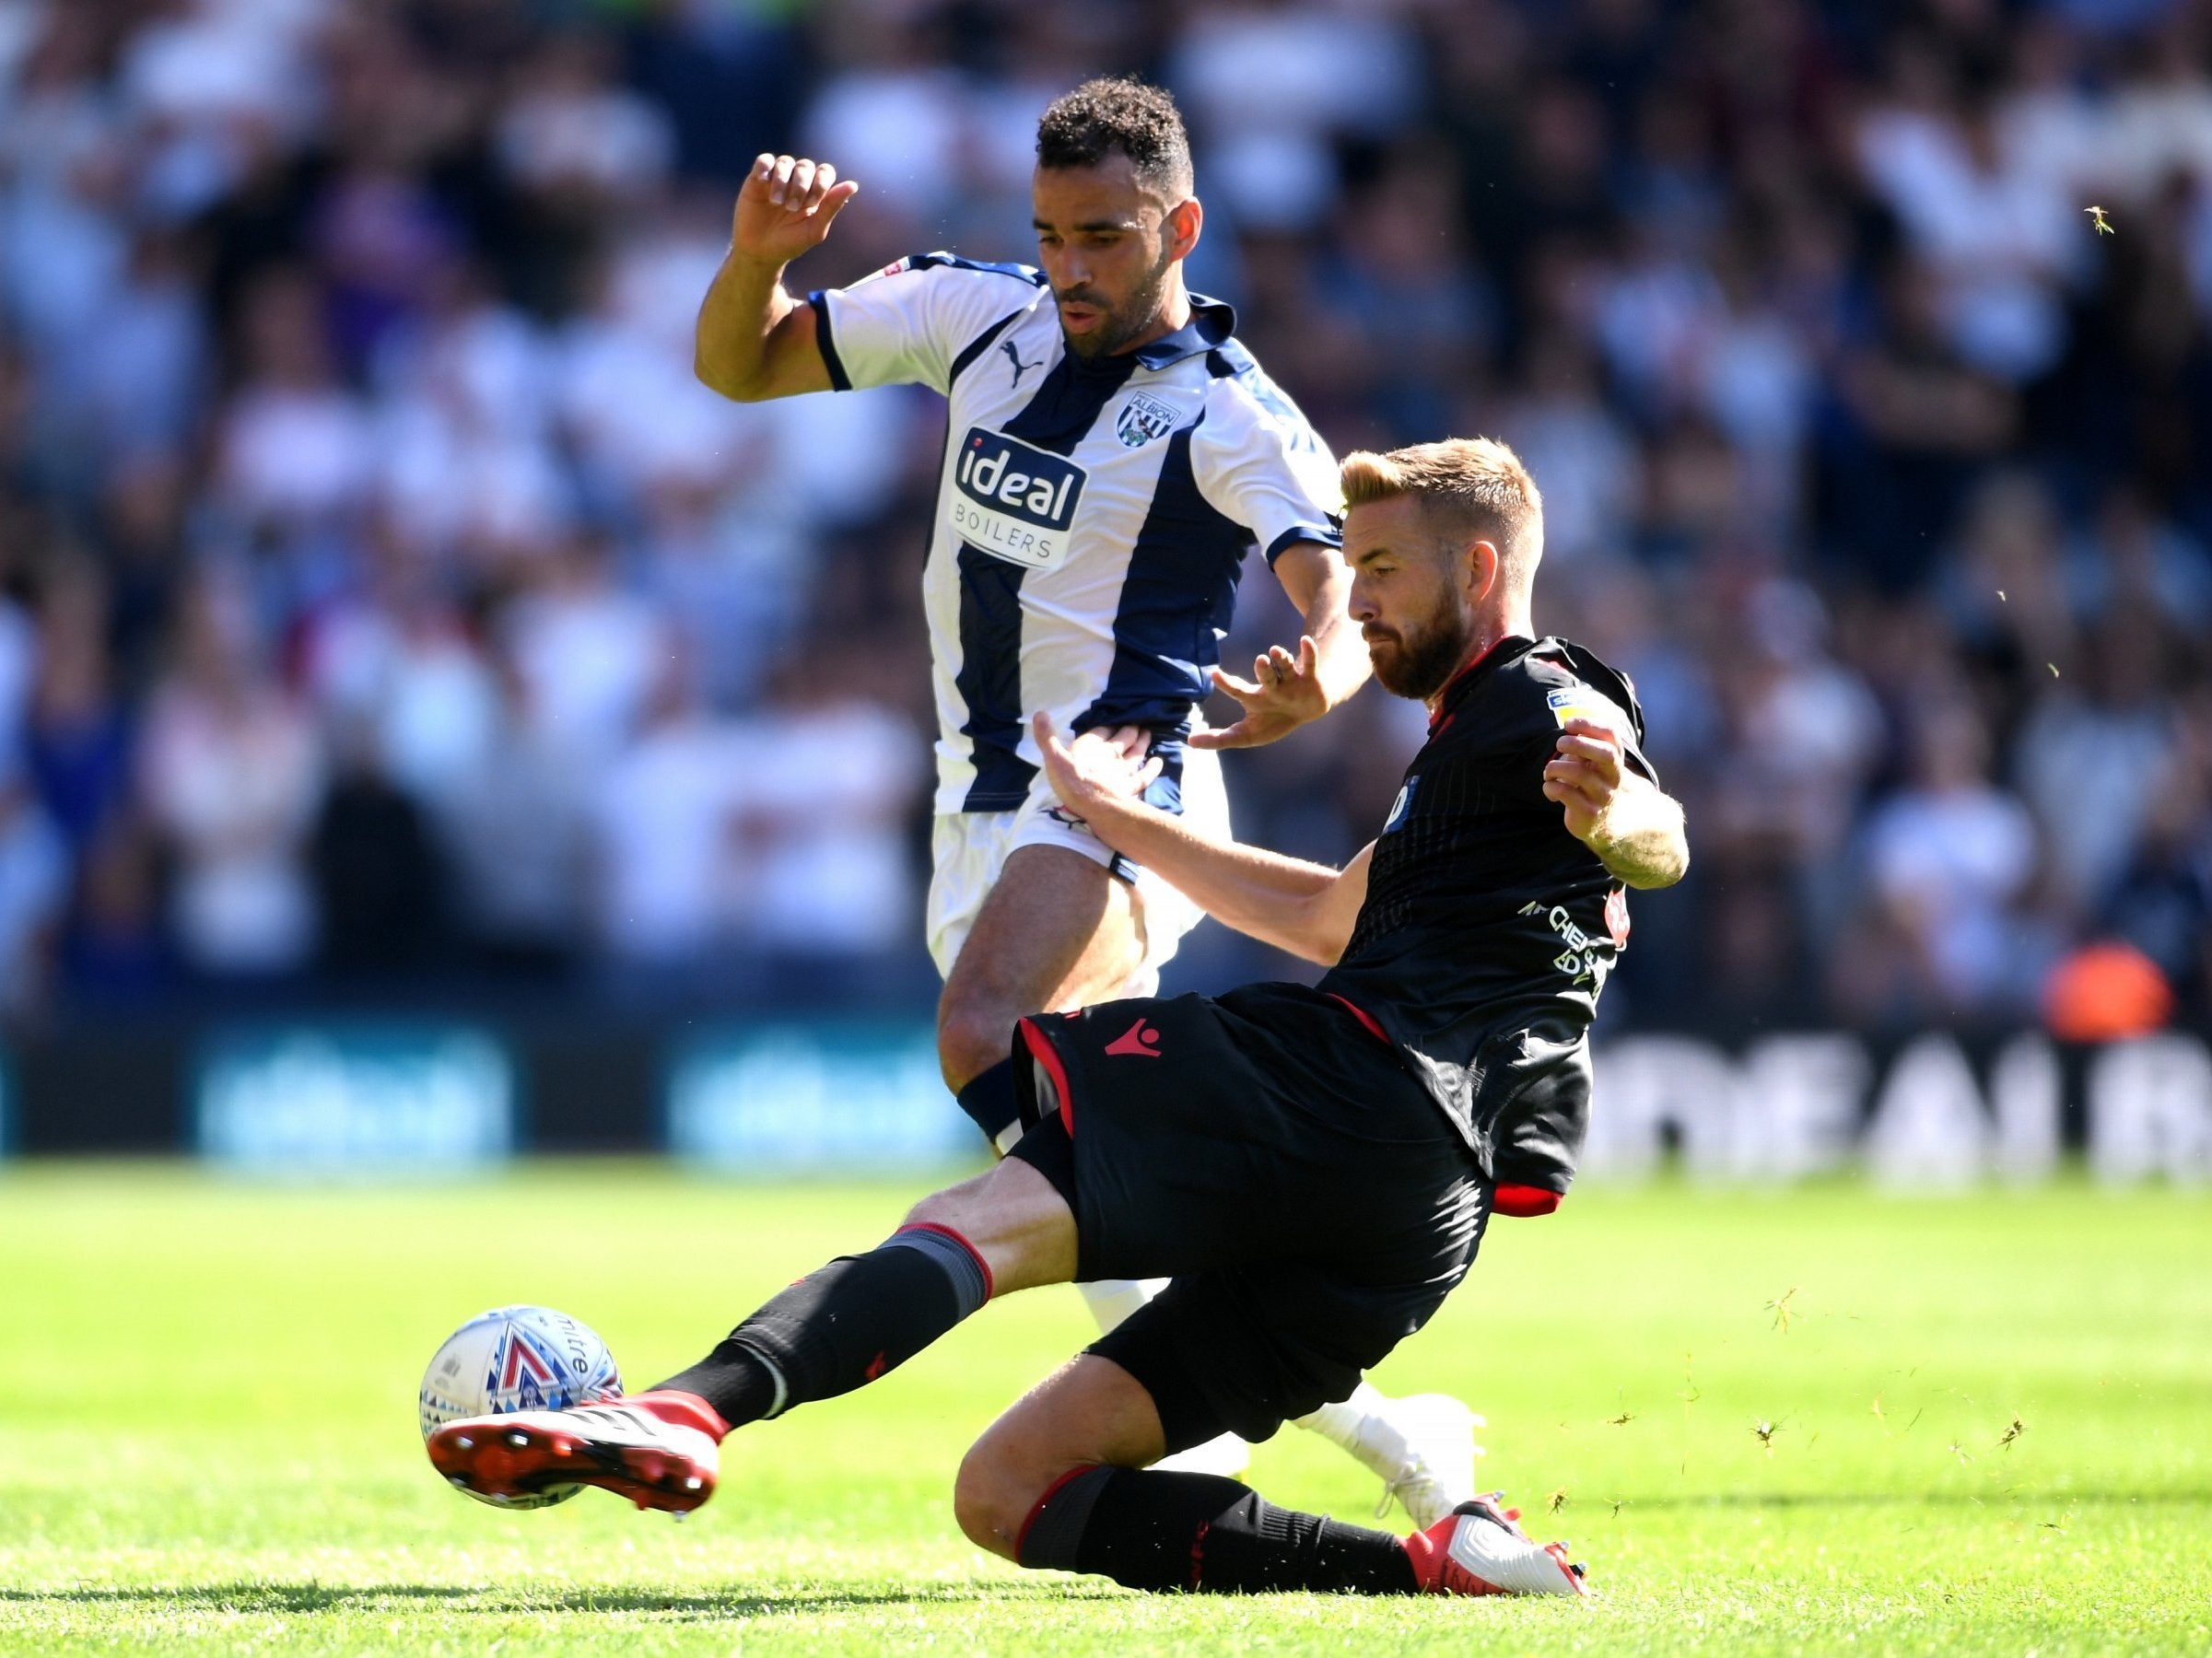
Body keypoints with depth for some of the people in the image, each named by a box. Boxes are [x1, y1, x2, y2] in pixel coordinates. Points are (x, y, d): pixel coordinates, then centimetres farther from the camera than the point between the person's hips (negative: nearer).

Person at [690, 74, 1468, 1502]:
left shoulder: (1233, 416, -12)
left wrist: (1316, 684, -50)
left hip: (1120, 803, -8)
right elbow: (741, 367, 13)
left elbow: (1347, 597, -26)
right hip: (988, 795, 8)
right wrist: (756, 254, -9)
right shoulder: (978, 313, 6)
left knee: (985, 1040, -33)